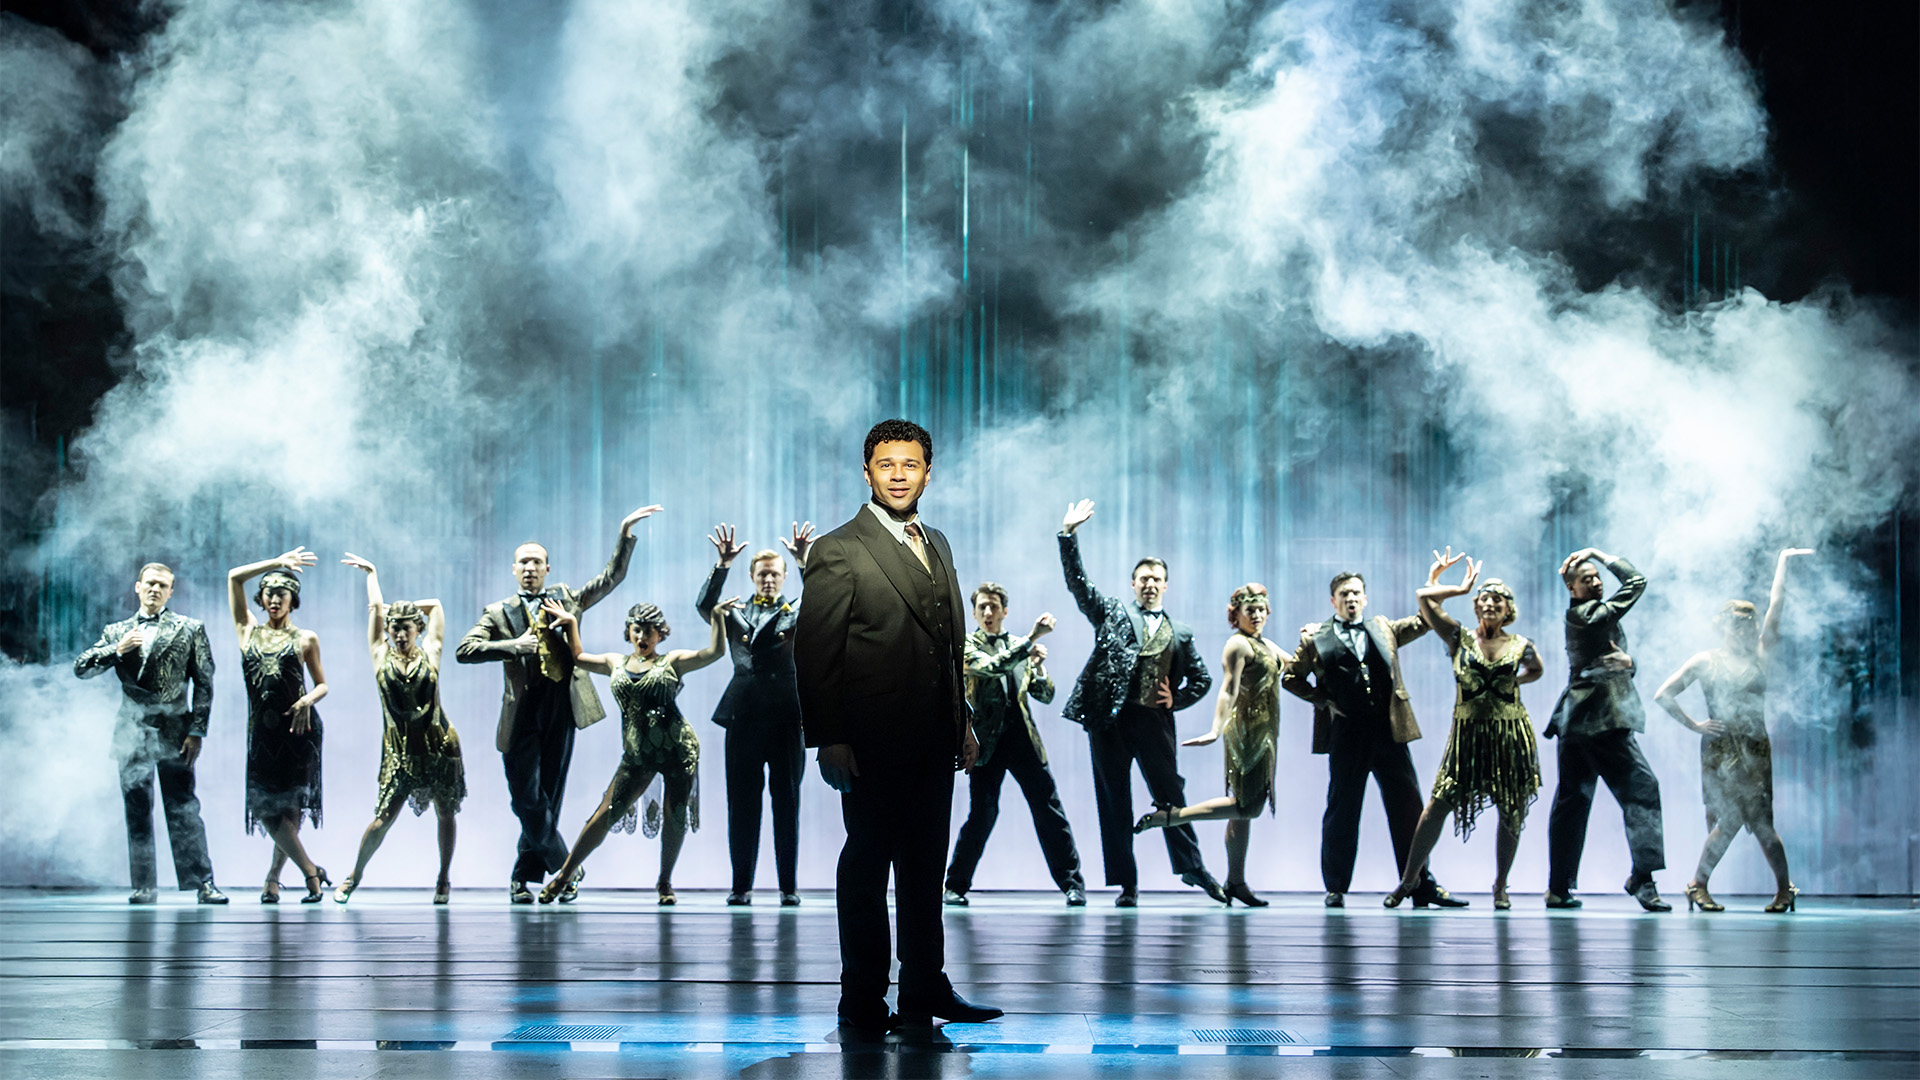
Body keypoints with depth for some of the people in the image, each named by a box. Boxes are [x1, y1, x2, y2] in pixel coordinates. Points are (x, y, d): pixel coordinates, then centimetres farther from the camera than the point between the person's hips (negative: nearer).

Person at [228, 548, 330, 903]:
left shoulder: (305, 639, 6)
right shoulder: (248, 631, 11)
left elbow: (322, 685, 10)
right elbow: (234, 577, 6)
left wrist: (307, 701, -11)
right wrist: (278, 562, 4)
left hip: (298, 729, -2)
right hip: (262, 730, 2)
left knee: (290, 806, -7)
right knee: (266, 807, -7)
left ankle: (273, 877, 5)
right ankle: (311, 873, 0)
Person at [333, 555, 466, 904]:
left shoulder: (430, 653, 2)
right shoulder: (382, 657, 2)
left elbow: (435, 605, 9)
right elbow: (376, 607, 7)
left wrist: (404, 609, 17)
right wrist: (371, 573, 16)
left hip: (439, 744, 1)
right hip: (400, 750, -1)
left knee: (445, 813, 6)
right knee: (383, 818, -4)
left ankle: (444, 879, 21)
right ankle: (355, 873, 15)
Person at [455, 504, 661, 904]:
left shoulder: (564, 599, 16)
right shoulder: (499, 612, 10)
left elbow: (612, 576, 17)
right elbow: (464, 650, -1)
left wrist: (625, 532, 7)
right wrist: (514, 646, -11)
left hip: (561, 709, 2)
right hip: (523, 710, -2)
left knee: (549, 798, 3)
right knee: (528, 799, -7)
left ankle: (523, 877, 14)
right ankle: (565, 870, 9)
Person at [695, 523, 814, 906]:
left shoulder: (797, 615, 10)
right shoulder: (734, 614, 13)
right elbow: (705, 605, -6)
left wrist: (805, 562, -21)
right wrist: (723, 564, -18)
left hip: (787, 719, -1)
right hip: (744, 717, 1)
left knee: (787, 803, 2)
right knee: (742, 804, 2)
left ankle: (789, 886, 6)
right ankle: (741, 885, 8)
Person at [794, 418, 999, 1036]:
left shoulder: (937, 546, 16)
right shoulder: (838, 552, -7)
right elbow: (814, 654, -11)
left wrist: (962, 722, 14)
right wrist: (829, 740, -15)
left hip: (933, 742, 7)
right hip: (874, 745, -7)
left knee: (925, 868, 13)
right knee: (866, 868, 2)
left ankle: (925, 991, 22)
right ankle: (863, 1003, 9)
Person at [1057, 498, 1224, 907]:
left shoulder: (1180, 633, 17)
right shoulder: (1112, 614, 12)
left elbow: (1202, 678, 22)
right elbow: (1078, 582, 2)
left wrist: (1177, 700, 4)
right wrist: (1068, 535, -8)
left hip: (1154, 721, 1)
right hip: (1110, 720, -1)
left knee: (1170, 794, 1)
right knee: (1114, 801, 1)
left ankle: (1192, 865, 15)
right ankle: (1126, 883, 6)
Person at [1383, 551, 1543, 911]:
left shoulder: (1520, 646, 4)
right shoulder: (1460, 639, 1)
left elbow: (1537, 669, 26)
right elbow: (1423, 597, -4)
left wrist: (1516, 680, 11)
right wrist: (1462, 588, 3)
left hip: (1511, 736, 1)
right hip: (1468, 734, -1)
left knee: (1511, 813, 4)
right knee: (1438, 805, -7)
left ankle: (1500, 886, 19)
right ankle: (1410, 879, 2)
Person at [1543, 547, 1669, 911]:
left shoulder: (1580, 617, 19)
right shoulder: (1588, 616, -9)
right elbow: (1636, 581, -7)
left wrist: (1626, 662, -5)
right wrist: (1601, 554, 2)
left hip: (1576, 723, 10)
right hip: (1604, 721, -10)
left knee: (1573, 800, 8)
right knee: (1642, 788, -10)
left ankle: (1559, 888, 10)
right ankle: (1642, 876, -14)